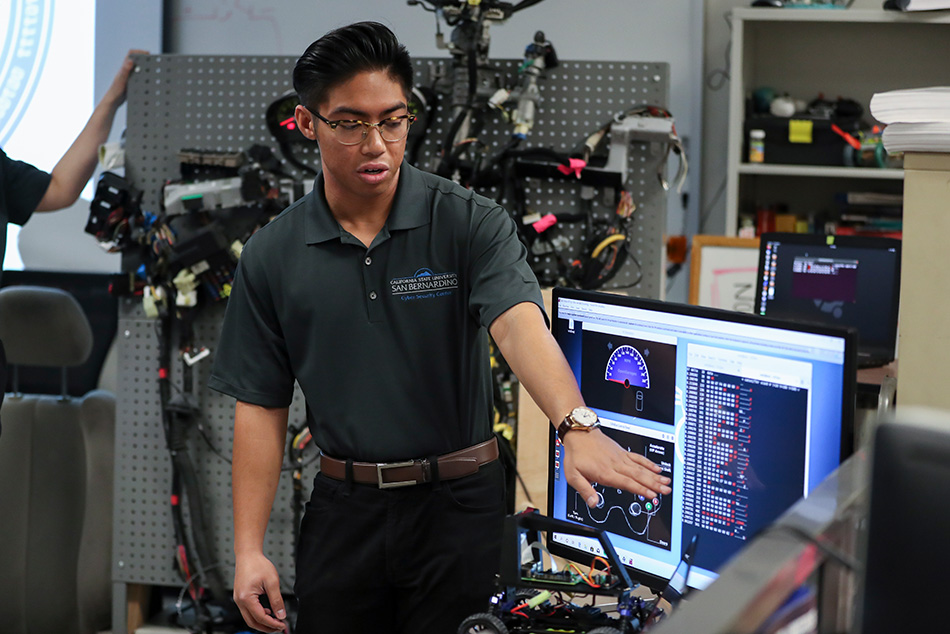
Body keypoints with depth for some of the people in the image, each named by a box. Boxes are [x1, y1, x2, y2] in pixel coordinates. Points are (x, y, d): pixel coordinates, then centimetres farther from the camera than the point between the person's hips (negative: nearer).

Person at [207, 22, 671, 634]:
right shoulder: (273, 255, 0)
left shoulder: (471, 222, -7)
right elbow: (261, 406, 3)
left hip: (459, 507, -2)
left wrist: (578, 427, -43)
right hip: (344, 509, 2)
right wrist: (250, 549, -3)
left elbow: (518, 323, -24)